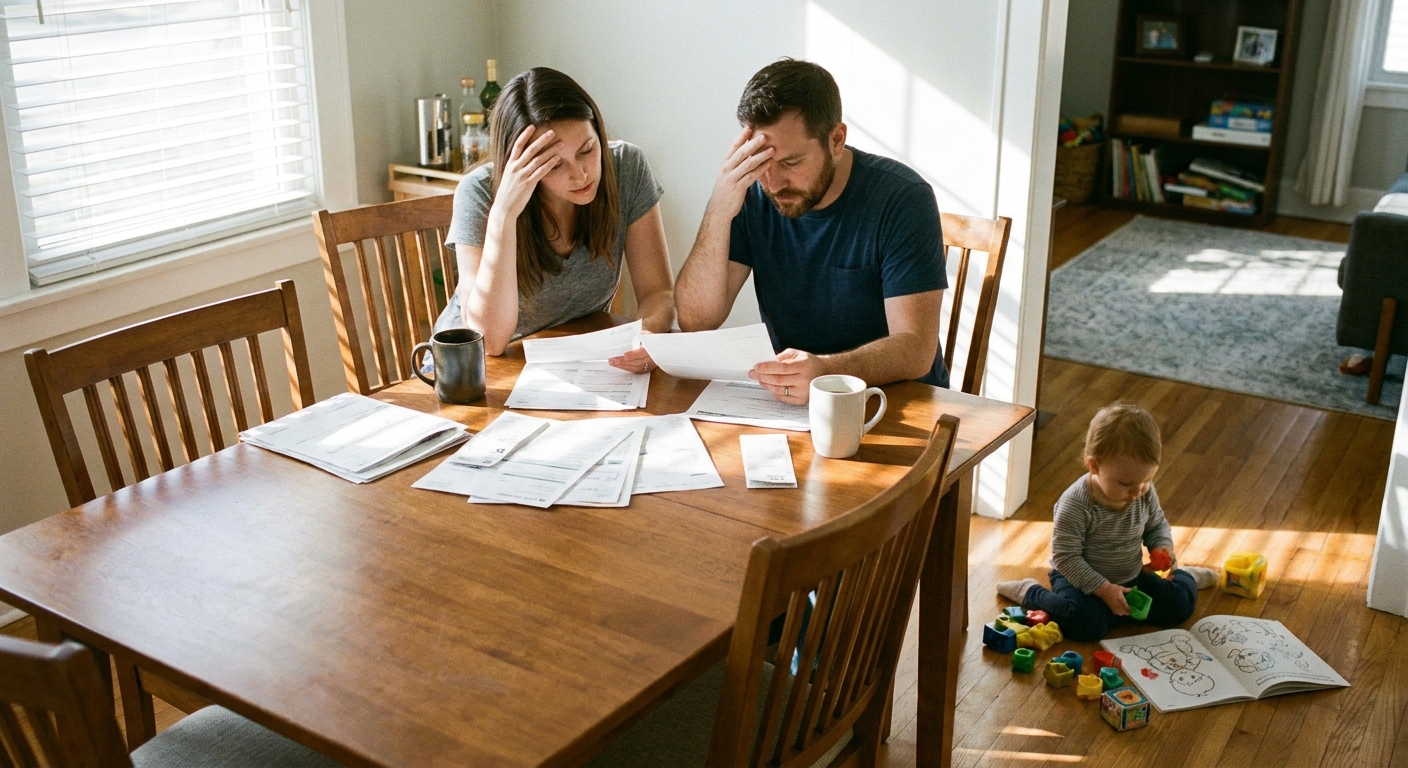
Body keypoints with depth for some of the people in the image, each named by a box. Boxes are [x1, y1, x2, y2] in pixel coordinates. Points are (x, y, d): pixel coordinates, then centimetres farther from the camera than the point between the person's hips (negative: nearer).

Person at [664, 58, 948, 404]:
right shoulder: (749, 193, -5)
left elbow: (915, 349, -21)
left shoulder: (902, 198, -15)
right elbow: (696, 321, -11)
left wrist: (826, 370, -40)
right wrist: (719, 212, -23)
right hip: (788, 401, 3)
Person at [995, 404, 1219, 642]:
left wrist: (1163, 548, -10)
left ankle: (1184, 576, 35)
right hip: (1082, 579, -6)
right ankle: (1030, 593, -7)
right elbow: (1065, 557, -24)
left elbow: (1157, 525, 11)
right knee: (1087, 623, -32)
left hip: (1131, 577, 6)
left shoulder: (1145, 493, -9)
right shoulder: (1076, 504, -28)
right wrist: (1103, 589, -27)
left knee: (1179, 605, -2)